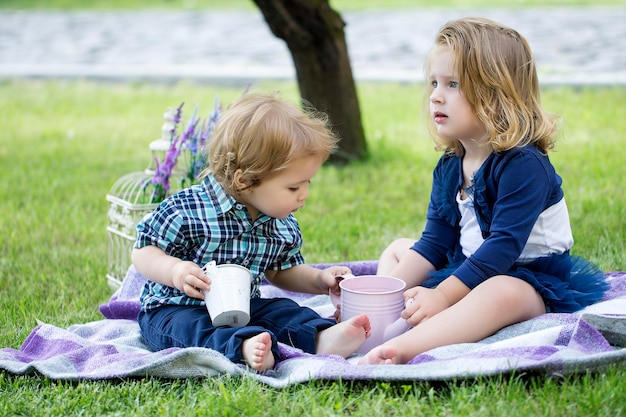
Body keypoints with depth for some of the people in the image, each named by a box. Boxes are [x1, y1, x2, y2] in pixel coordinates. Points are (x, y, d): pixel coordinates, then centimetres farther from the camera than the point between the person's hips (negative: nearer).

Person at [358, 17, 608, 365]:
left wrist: (442, 295, -30)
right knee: (398, 249, 16)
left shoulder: (523, 166, -21)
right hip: (467, 270, 10)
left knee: (501, 293, -42)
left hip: (533, 282, -9)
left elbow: (503, 247, -27)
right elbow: (434, 242, 5)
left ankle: (403, 349, -61)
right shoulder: (449, 168, 5)